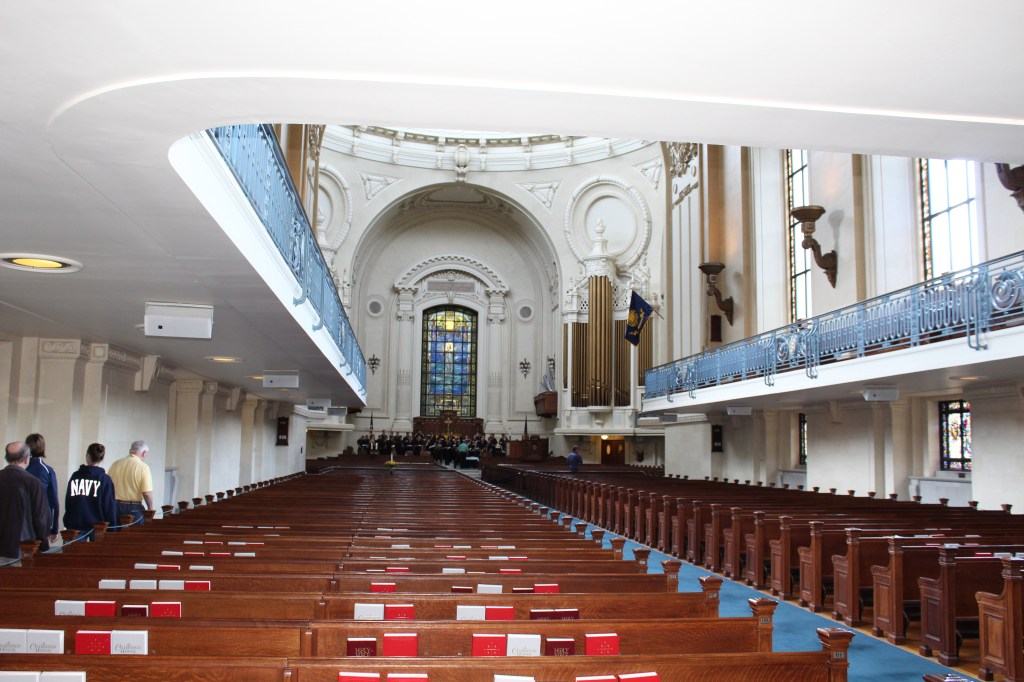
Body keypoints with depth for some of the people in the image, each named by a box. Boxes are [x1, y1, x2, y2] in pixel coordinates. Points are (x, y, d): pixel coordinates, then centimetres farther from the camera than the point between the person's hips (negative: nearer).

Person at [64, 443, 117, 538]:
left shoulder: (75, 476, 1)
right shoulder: (105, 479, -7)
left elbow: (67, 502, 6)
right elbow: (110, 506, -7)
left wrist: (68, 522, 15)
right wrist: (112, 528, -1)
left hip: (75, 524, 2)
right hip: (97, 524, -2)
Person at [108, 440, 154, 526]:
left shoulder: (115, 464, 3)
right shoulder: (143, 467, -10)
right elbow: (147, 493, -14)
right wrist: (150, 508, 1)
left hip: (115, 506, 4)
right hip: (133, 508, -4)